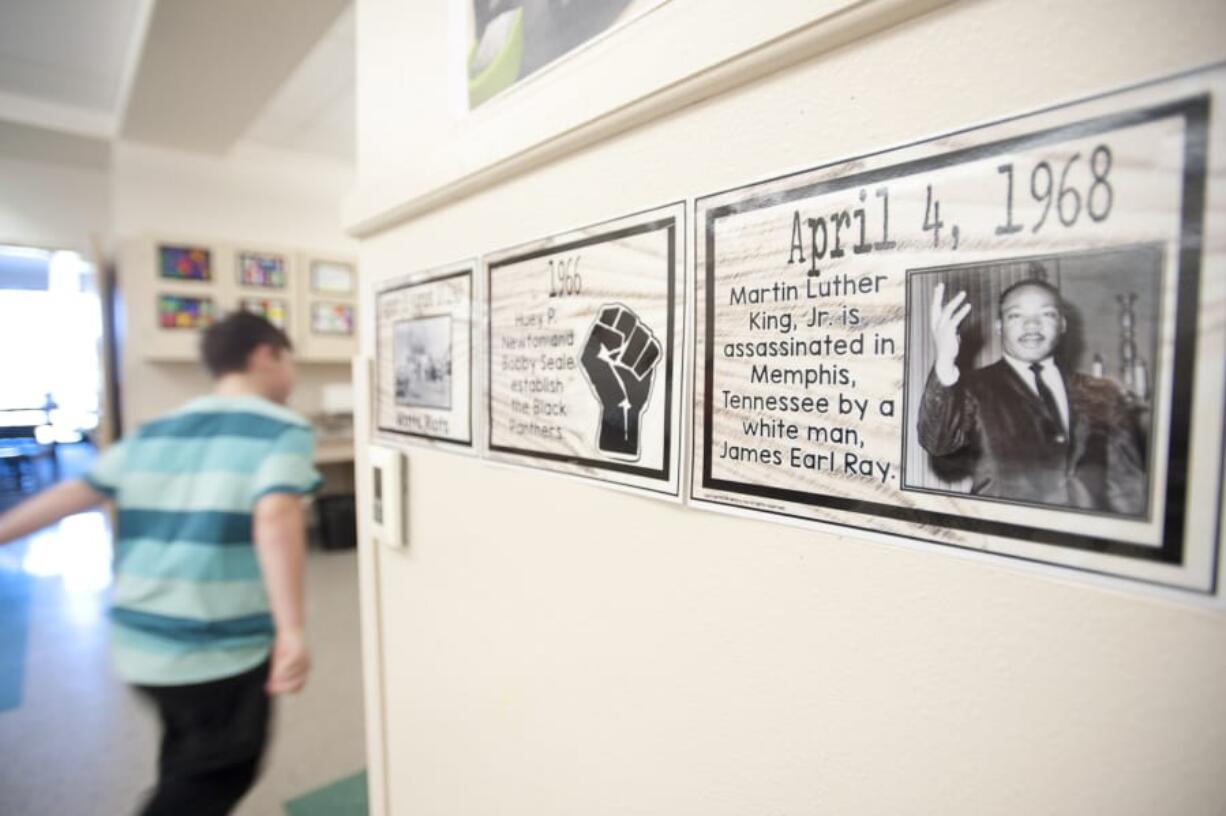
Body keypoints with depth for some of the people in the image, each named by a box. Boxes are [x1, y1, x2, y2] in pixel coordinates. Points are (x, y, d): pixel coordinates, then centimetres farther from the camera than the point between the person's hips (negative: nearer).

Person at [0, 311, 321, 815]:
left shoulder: (156, 432, 8)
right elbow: (275, 519, -29)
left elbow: (75, 493, 10)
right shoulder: (283, 430, -13)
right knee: (221, 775, 16)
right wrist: (292, 631, -32)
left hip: (139, 638, 7)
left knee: (187, 765, 29)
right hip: (220, 646, -7)